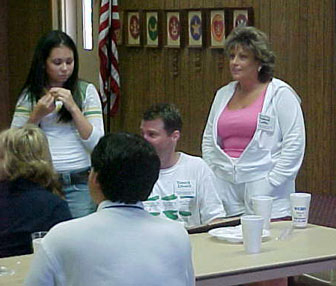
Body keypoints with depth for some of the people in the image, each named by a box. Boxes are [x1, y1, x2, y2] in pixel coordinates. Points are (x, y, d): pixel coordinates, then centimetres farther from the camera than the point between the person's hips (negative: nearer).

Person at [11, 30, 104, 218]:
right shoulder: (30, 95, 6)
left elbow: (97, 143, -3)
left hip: (79, 184, 0)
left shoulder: (86, 91, 4)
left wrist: (73, 107, -11)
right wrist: (37, 115, -9)